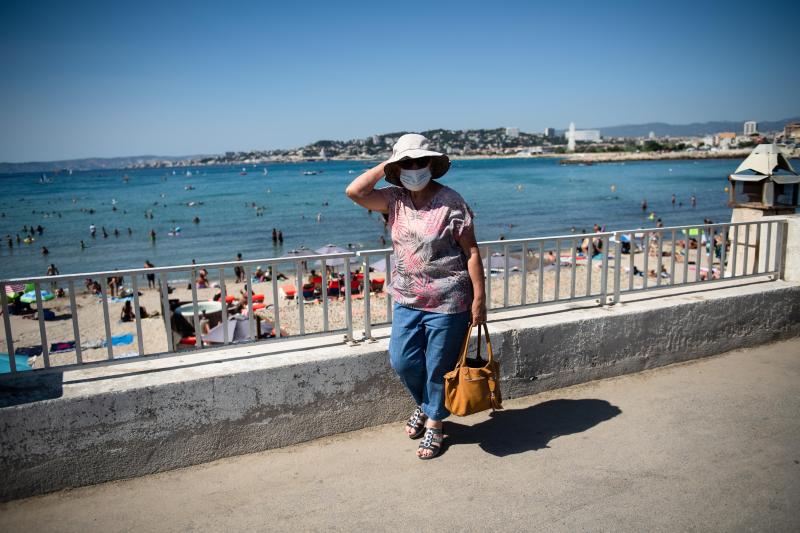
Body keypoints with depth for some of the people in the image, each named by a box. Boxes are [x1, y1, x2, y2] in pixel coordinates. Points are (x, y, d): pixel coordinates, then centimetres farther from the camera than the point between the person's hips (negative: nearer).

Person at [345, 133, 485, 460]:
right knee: (402, 361, 9)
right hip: (407, 300, 5)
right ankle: (424, 404, 39)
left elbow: (471, 252, -10)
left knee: (439, 367, 8)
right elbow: (354, 192, -10)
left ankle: (434, 423, 32)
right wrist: (385, 166, -6)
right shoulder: (395, 200, 3)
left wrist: (479, 298, -13)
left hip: (447, 303, -5)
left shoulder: (450, 202, -11)